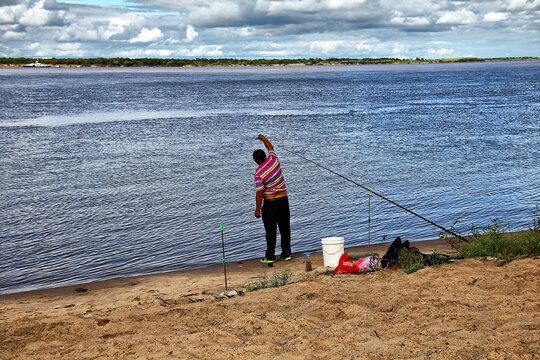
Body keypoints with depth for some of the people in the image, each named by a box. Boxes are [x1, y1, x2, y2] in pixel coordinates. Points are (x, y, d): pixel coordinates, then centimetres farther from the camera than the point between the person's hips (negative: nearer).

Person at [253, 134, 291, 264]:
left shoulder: (258, 173, -17)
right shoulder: (273, 160, -4)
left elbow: (259, 193, -17)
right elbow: (270, 147, 18)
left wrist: (257, 209, -8)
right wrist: (263, 138, 33)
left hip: (270, 202, -5)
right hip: (283, 199, 5)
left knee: (271, 231, 2)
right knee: (285, 228, 12)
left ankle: (270, 256, 7)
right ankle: (286, 254, 17)